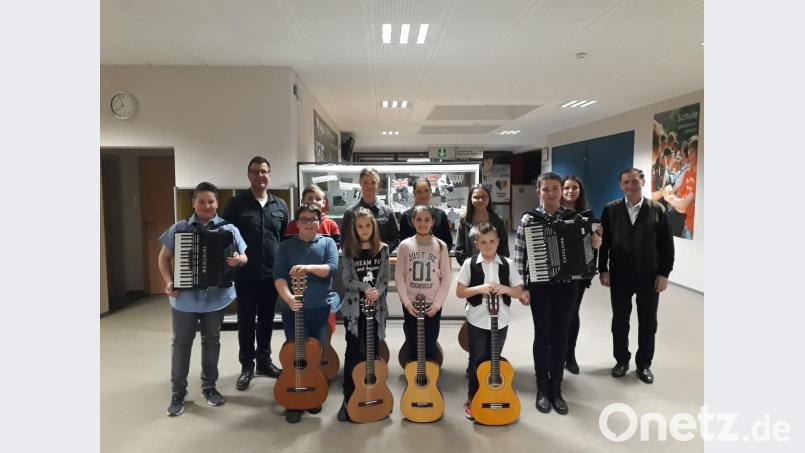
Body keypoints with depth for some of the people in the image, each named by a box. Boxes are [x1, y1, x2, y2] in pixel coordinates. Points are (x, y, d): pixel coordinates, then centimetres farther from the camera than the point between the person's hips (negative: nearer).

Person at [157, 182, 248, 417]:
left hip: (216, 297, 0)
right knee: (181, 343, 8)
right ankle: (178, 392, 21)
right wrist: (169, 282, -9)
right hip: (185, 297, 0)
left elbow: (244, 257, 1)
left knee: (212, 341, 13)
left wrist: (238, 260, -23)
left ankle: (209, 386, 28)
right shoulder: (179, 229, -1)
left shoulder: (228, 229, -2)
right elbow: (164, 258, 6)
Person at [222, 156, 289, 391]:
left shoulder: (280, 206, 6)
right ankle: (247, 366, 19)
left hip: (272, 274, 3)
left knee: (267, 319, 14)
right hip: (245, 274, -3)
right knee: (246, 321, 6)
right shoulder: (236, 204, -3)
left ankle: (264, 361, 28)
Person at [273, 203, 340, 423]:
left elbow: (332, 267, -11)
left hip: (321, 309, 0)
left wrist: (309, 268, -27)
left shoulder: (327, 243, 6)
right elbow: (278, 276, -6)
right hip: (294, 309, 0)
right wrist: (288, 297, -23)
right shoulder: (286, 246, 5)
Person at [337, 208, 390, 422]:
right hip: (354, 307, -1)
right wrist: (365, 288, -19)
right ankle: (349, 397, 9)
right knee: (353, 351, 0)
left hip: (377, 307, 1)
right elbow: (346, 280, -4)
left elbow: (385, 278, 1)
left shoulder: (382, 249, 3)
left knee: (373, 350, 8)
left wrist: (377, 292, -18)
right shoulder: (349, 252, 0)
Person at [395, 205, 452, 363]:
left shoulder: (440, 246, -2)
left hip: (433, 305, 0)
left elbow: (446, 278, -2)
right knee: (412, 347, 9)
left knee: (430, 348, 6)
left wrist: (437, 303, -10)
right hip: (410, 305, 0)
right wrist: (406, 302, -9)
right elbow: (399, 275, -1)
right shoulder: (405, 245, -1)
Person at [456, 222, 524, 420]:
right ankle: (472, 400, 23)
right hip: (477, 321, -2)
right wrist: (480, 288, -21)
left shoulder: (507, 264, -1)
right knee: (477, 360, 7)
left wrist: (504, 289, -18)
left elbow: (519, 292, 1)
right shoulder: (470, 264, -6)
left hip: (500, 321, 2)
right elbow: (459, 292, -6)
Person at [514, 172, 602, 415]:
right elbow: (519, 255, -7)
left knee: (561, 336, 9)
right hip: (540, 286, -2)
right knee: (543, 336, 6)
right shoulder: (529, 219, -6)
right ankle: (543, 390, 21)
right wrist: (522, 287, -12)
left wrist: (594, 244, -10)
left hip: (568, 285, 2)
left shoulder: (574, 217, 3)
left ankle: (556, 389, 24)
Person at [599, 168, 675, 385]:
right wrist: (603, 270, -3)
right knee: (619, 321, 11)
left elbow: (666, 244, -1)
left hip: (649, 275, 0)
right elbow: (604, 241, 0)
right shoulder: (611, 209, -1)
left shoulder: (657, 209, -2)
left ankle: (644, 364, 27)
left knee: (648, 323, 10)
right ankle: (621, 360, 28)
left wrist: (664, 273, -6)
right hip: (619, 275, 0)